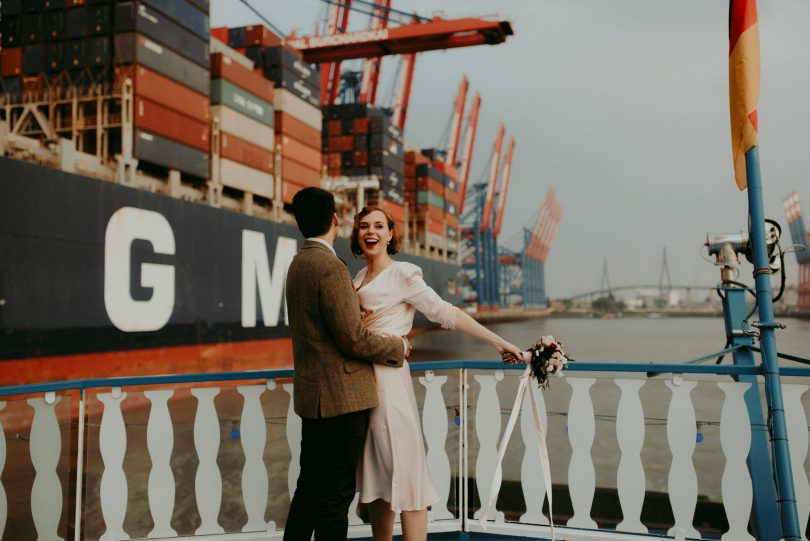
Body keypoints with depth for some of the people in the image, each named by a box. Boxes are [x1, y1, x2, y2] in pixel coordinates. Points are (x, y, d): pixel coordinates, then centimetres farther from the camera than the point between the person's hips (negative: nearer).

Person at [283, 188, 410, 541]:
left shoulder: (298, 264, 11)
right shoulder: (331, 267, -18)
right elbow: (354, 340, -20)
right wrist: (399, 347, -4)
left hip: (312, 393, 9)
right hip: (341, 395, -9)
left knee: (309, 485, 18)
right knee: (336, 493, 0)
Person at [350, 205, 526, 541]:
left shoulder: (402, 274, -5)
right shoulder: (358, 279, 15)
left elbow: (445, 313, -10)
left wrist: (498, 342, -16)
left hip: (387, 378, -7)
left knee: (402, 471, -6)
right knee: (373, 473, 11)